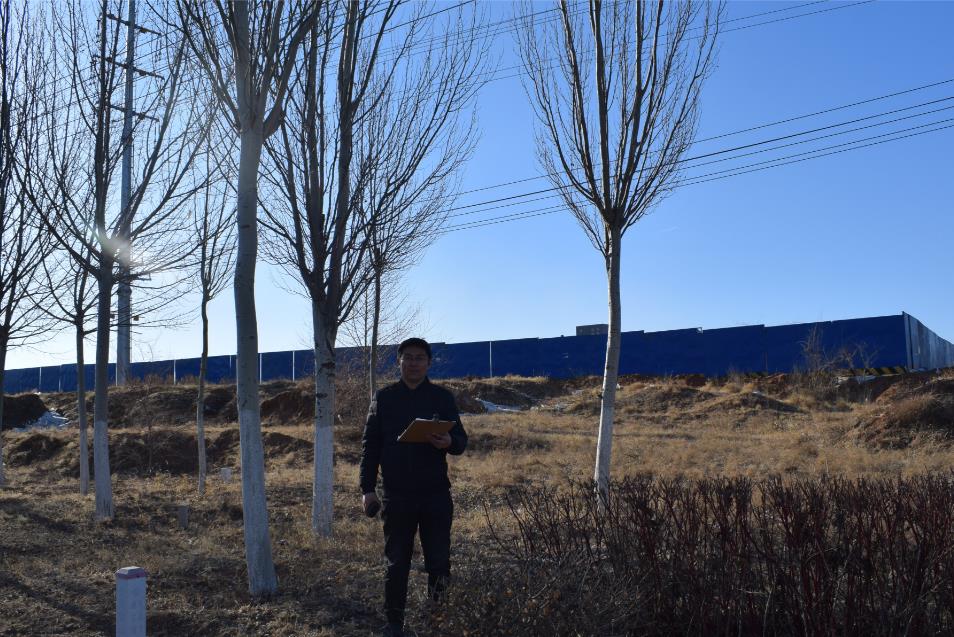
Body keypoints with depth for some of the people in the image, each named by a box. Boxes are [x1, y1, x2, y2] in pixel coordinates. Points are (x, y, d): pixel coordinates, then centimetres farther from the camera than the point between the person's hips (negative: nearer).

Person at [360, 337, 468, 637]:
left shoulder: (443, 397, 4)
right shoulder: (384, 397, 4)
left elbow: (461, 441, 3)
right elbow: (370, 444, 5)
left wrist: (449, 442, -21)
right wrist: (367, 489, -2)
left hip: (436, 494, 0)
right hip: (396, 495, 0)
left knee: (439, 561, 3)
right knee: (397, 563, 8)